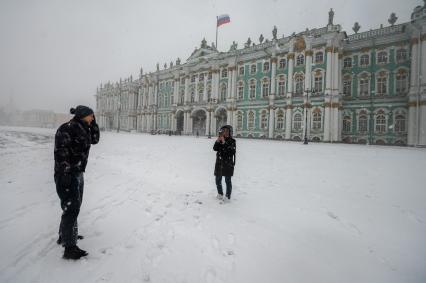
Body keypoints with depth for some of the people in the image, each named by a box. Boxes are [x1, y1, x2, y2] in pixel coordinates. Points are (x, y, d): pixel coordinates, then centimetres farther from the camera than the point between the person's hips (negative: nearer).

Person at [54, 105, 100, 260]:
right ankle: (69, 248, 3)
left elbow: (95, 140, 17)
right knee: (71, 208, -6)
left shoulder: (82, 129, 10)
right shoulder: (66, 129, -16)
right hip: (67, 175, -10)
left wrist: (93, 123, 5)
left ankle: (65, 235, 38)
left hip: (78, 173, 10)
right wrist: (65, 174, -24)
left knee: (74, 205, 20)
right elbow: (60, 152, -21)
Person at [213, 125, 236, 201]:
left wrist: (224, 143, -22)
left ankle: (228, 196, 13)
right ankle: (220, 194, 33)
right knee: (218, 179, 14)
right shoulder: (220, 140, 7)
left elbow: (232, 151, -19)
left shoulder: (232, 141, -5)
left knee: (228, 180, -1)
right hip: (219, 163, 5)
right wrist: (217, 141, -15)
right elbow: (215, 148, -2)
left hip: (228, 164, -5)